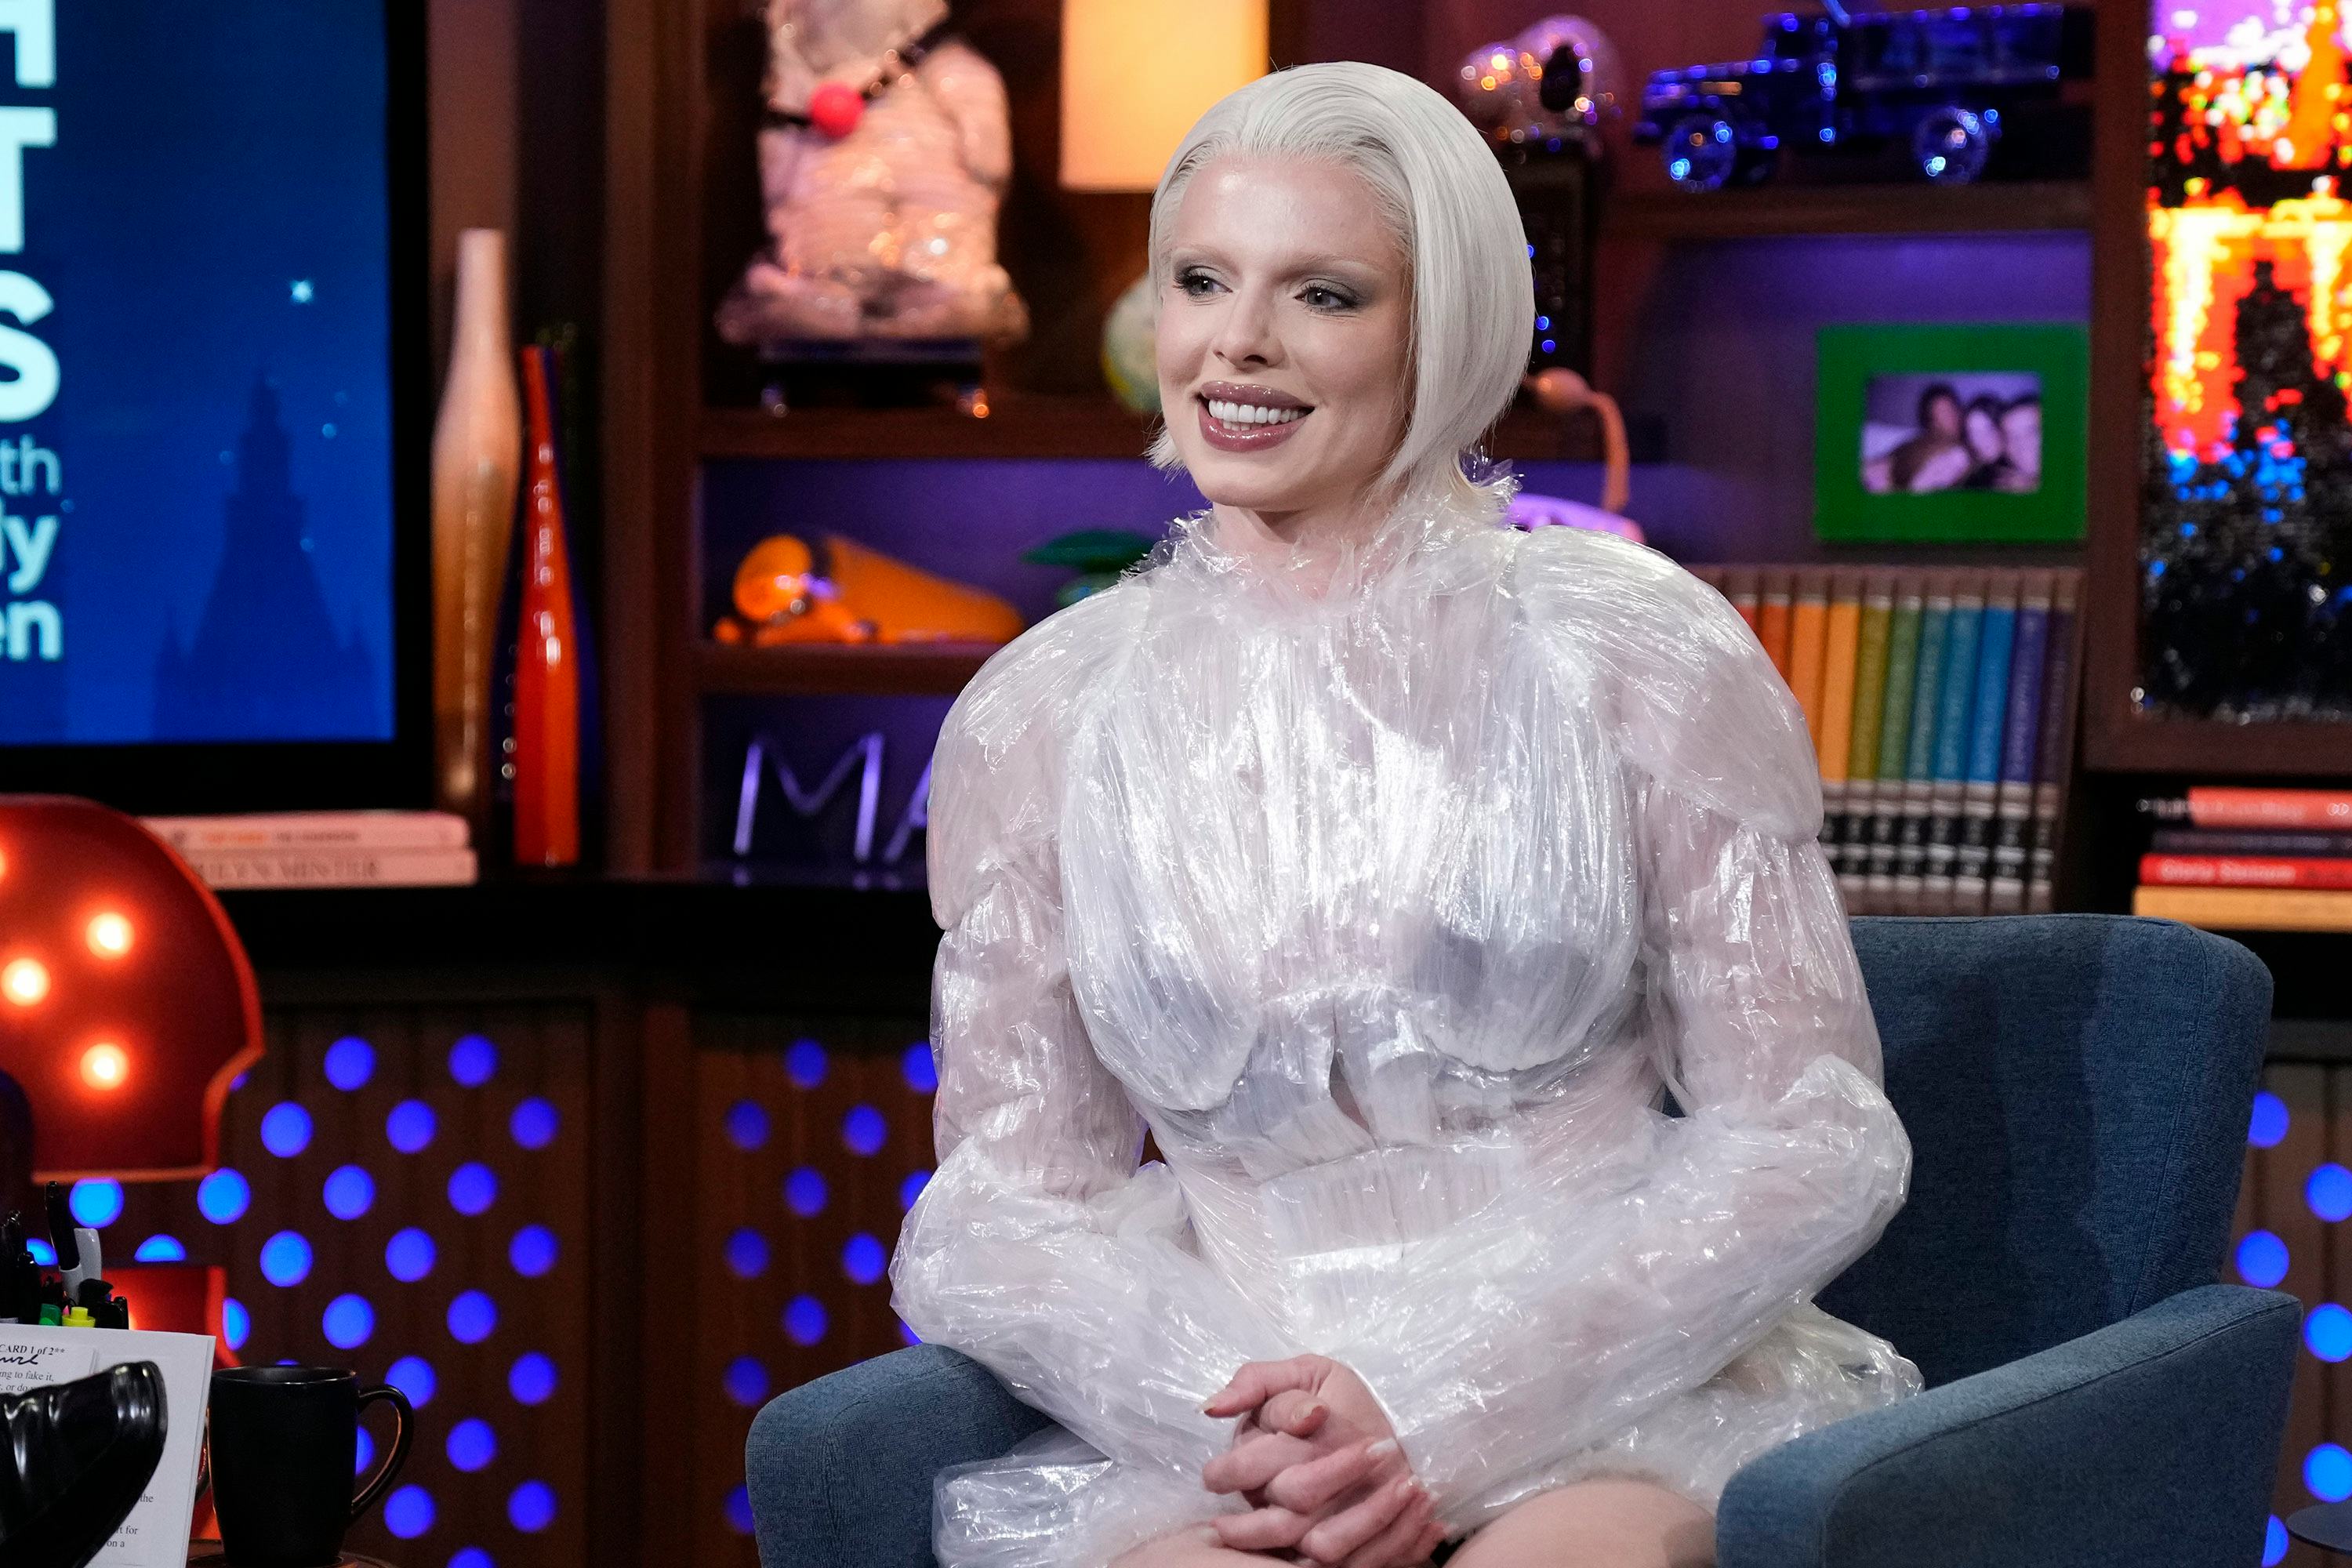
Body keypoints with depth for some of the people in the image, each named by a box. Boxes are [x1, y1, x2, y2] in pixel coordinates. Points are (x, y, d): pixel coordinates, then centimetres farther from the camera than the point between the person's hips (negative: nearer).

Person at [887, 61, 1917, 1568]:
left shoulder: (1639, 651, 1)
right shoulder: (1036, 716, 8)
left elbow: (1810, 1145, -1)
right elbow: (1003, 1206, 8)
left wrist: (1446, 1415, -13)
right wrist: (1230, 1411, -13)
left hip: (1627, 1400, -1)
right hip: (1214, 1425, 1)